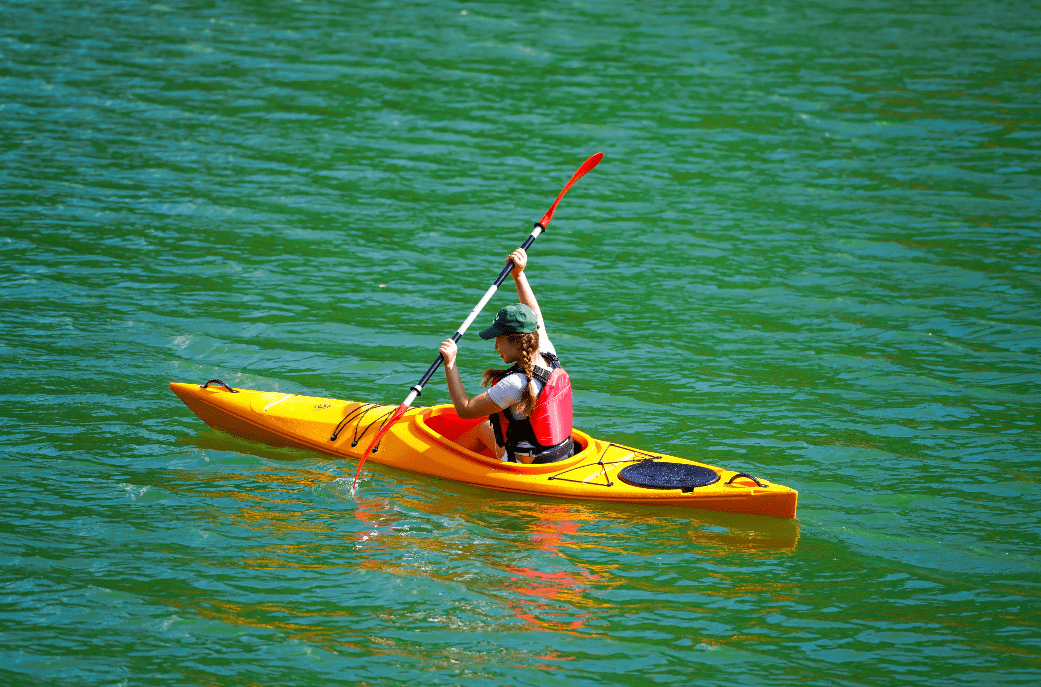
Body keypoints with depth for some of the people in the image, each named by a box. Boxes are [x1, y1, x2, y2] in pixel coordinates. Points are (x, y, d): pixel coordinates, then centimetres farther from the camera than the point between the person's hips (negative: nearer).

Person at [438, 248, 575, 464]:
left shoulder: (515, 384, -28)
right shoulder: (548, 357, -6)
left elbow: (465, 410, -20)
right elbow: (534, 315, 13)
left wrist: (450, 364, -15)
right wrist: (518, 274, 19)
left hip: (531, 468, -7)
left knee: (483, 428, 22)